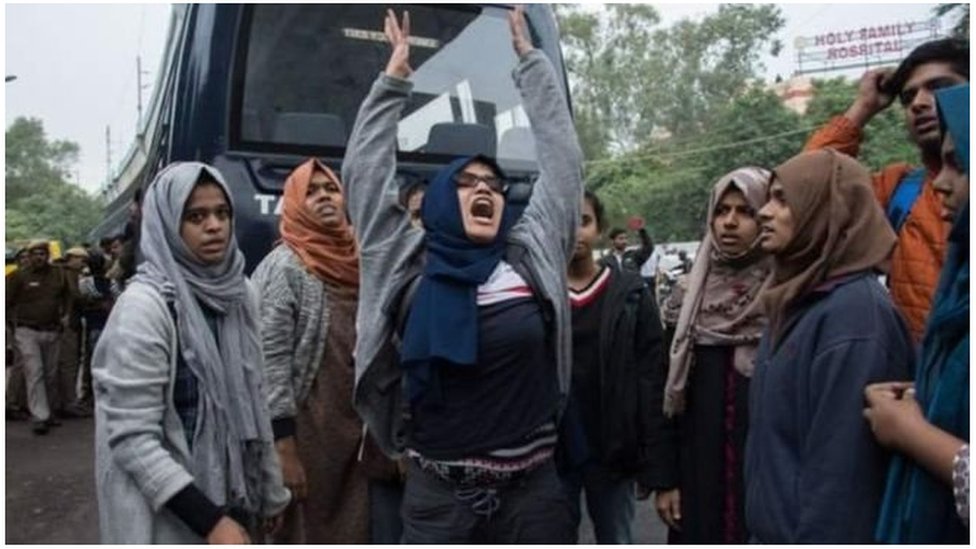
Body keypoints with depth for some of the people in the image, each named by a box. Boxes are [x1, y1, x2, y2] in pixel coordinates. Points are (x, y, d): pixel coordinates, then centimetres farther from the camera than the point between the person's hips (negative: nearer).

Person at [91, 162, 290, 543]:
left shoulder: (240, 291, 1)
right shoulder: (145, 305, -17)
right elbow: (131, 438, -19)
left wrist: (271, 491, 11)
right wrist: (210, 520, -23)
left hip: (233, 497, 6)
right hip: (171, 516, -5)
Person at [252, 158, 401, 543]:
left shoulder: (357, 263, 9)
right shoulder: (283, 267, -9)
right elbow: (270, 362, -15)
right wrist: (284, 449, -18)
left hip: (353, 435, 6)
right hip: (304, 435, -6)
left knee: (351, 537, 14)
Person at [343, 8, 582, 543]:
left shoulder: (531, 256, 4)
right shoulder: (410, 266, 1)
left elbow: (562, 159, 7)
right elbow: (364, 172, 2)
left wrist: (528, 56, 11)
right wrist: (395, 74, 4)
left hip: (531, 490, 1)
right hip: (438, 494, -1)